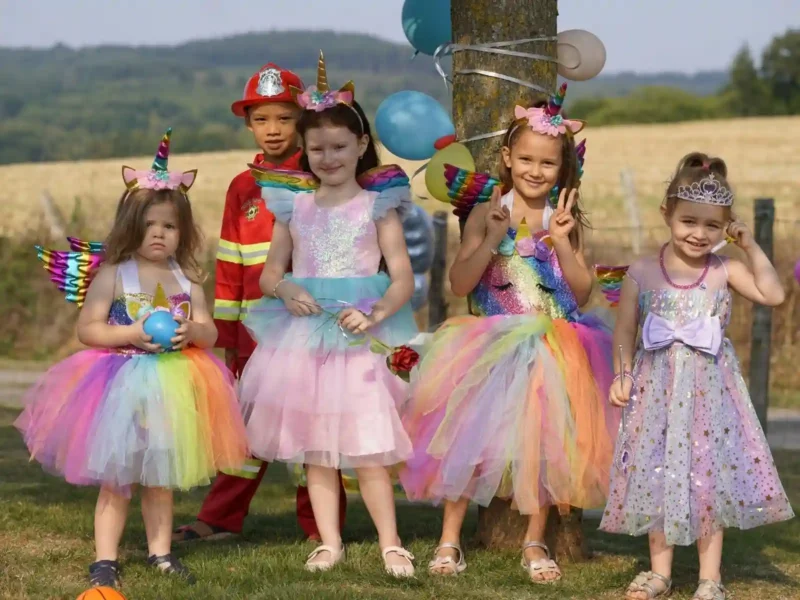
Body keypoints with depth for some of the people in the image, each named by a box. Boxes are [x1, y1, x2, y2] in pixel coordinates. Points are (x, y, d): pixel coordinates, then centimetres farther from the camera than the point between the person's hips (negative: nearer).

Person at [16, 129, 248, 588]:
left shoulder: (186, 279, 4)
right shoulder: (112, 274, -6)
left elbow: (210, 333, 5)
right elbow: (87, 329, -8)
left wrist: (191, 331, -18)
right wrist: (133, 333, -21)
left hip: (173, 389, 4)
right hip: (122, 389, -3)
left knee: (161, 477, 13)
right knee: (117, 478, -1)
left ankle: (161, 552, 23)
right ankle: (106, 559, 3)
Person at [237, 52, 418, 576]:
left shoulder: (378, 206, -1)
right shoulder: (294, 206, 8)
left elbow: (403, 278, -4)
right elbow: (270, 271, 13)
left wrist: (375, 314, -21)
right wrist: (284, 290, -10)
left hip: (357, 339, -3)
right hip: (304, 337, 3)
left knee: (367, 449, -5)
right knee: (314, 449, 7)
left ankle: (391, 544, 3)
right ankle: (330, 542, 15)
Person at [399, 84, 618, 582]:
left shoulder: (565, 220, 4)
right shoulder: (487, 212, 0)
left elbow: (582, 294, 0)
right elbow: (460, 283, -8)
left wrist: (562, 242, -12)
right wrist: (494, 238, -19)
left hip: (549, 350, 1)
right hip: (490, 348, -1)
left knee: (543, 439, 1)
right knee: (468, 432, -7)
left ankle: (535, 542, 13)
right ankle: (450, 538, 1)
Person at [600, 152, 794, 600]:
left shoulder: (725, 271, -3)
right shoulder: (642, 273, -1)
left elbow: (773, 294, -13)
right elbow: (625, 330, 6)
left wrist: (750, 246, -10)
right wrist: (622, 375, -2)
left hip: (710, 390, -1)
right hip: (657, 389, 1)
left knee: (711, 476, 3)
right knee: (658, 477, 8)